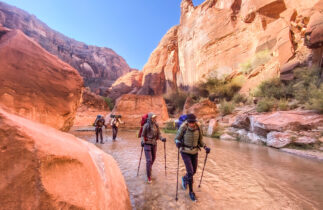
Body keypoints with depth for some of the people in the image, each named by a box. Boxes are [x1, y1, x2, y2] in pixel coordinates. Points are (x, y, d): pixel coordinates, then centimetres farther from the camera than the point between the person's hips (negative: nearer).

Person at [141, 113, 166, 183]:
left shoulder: (156, 125, 0)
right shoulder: (146, 126, -13)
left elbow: (158, 134, 2)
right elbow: (143, 135, -6)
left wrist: (162, 139, -16)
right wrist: (142, 141, -22)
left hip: (154, 144, 5)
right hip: (147, 144, -5)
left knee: (153, 158, 19)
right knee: (149, 160, -7)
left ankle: (149, 168, 50)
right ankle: (148, 177, 7)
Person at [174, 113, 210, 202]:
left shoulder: (198, 128, -10)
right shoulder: (183, 128, -20)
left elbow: (200, 140, 3)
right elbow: (177, 139, -10)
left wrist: (206, 147, -13)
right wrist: (178, 143, -33)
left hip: (194, 152, 4)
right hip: (185, 152, -4)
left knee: (194, 171, 16)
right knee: (190, 172, -9)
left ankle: (184, 179, 50)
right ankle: (191, 192, 15)